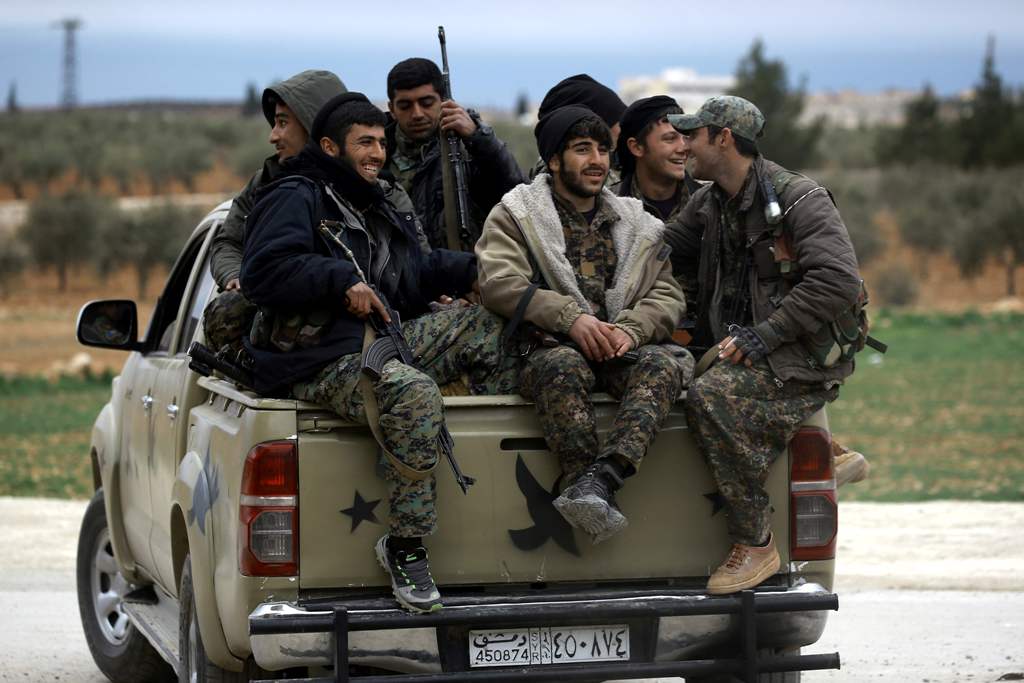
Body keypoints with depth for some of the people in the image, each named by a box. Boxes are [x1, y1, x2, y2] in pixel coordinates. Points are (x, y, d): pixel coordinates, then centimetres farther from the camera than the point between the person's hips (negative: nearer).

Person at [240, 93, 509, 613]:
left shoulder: (378, 208, 28)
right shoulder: (295, 199, -1)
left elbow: (417, 273, 30)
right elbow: (262, 274, -15)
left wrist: (475, 268, 13)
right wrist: (342, 279, -20)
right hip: (321, 363, -9)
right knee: (414, 394, -39)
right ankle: (405, 548, -34)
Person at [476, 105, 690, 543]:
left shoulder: (636, 224, 22)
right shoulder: (515, 215, 10)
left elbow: (667, 295, 11)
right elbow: (498, 284, -7)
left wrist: (631, 329, -12)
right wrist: (570, 317, -20)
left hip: (621, 350, 3)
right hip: (549, 348, -3)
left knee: (663, 363, -31)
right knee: (563, 366, -39)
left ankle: (597, 482, -52)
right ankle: (596, 500, -47)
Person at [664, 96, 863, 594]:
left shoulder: (799, 199, -11)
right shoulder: (709, 202, 13)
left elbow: (838, 282, -20)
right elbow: (664, 253, 27)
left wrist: (762, 335, -22)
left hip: (804, 354, -8)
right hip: (742, 348, 8)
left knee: (710, 398, -31)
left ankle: (755, 545, -23)